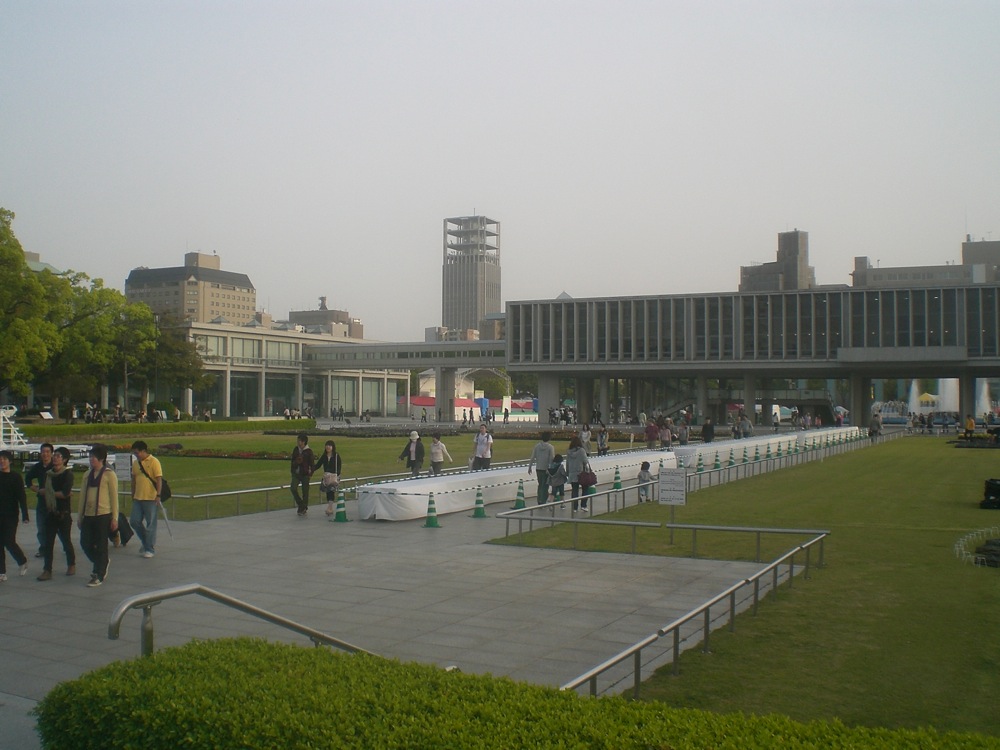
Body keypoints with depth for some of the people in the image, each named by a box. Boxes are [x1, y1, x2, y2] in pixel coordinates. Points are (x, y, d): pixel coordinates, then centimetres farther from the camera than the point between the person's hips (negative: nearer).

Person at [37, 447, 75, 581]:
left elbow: (65, 493, -17)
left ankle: (71, 565, 24)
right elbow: (45, 491, 6)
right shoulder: (49, 474, 9)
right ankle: (47, 570, 4)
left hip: (63, 513, -5)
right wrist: (59, 494, -9)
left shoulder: (68, 474, -8)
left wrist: (50, 493, -4)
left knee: (66, 540, 5)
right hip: (51, 513, 5)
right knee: (48, 542, 2)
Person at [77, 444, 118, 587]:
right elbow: (82, 496, 15)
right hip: (88, 515, 6)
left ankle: (99, 576, 10)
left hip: (103, 515, -6)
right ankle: (101, 564, 30)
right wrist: (80, 516, 13)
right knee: (85, 543, 5)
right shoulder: (88, 475, 12)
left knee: (101, 546, 1)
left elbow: (114, 497, -4)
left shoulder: (109, 475, -4)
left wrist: (114, 518, -7)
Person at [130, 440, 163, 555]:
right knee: (134, 521, 6)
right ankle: (145, 541, 28)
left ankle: (150, 549, 8)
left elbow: (159, 480, -12)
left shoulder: (154, 462, -9)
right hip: (137, 498, 6)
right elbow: (134, 479, 19)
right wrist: (133, 494, 20)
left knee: (150, 524, 0)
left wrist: (158, 495, -18)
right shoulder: (135, 463, 10)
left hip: (150, 498, -6)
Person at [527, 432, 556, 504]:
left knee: (540, 485, 18)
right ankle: (543, 501, 2)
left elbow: (532, 457, 1)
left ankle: (539, 501, 21)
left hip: (538, 469, 4)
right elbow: (552, 459, -13)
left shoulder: (537, 446, -1)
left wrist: (529, 467, 9)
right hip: (546, 469, -4)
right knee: (545, 486, 4)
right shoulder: (550, 447, -11)